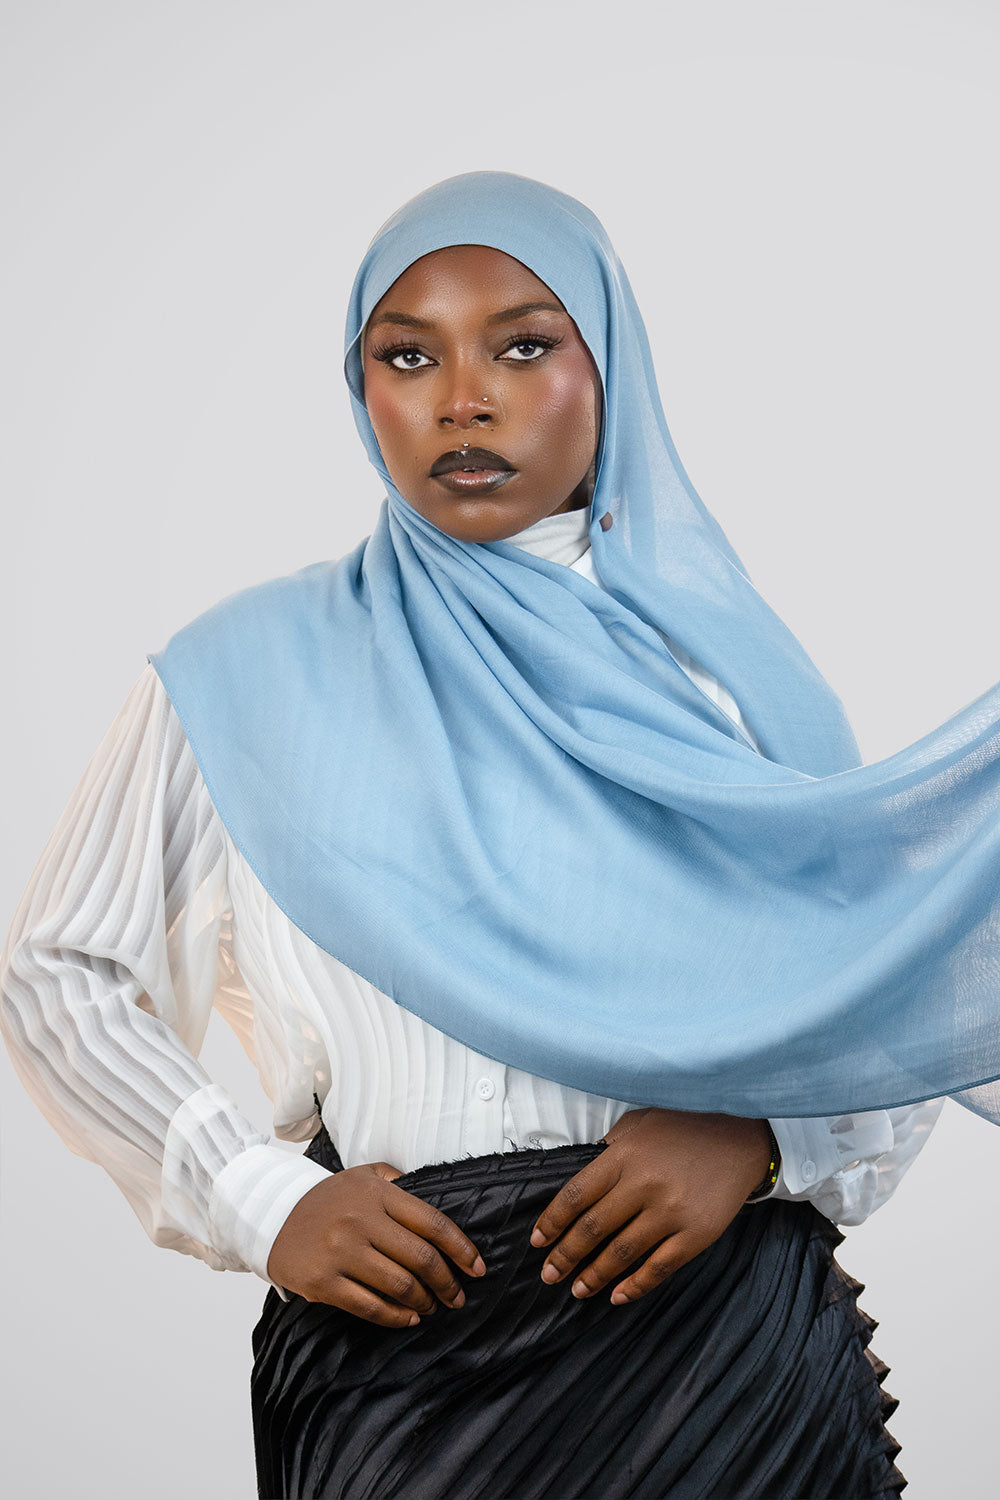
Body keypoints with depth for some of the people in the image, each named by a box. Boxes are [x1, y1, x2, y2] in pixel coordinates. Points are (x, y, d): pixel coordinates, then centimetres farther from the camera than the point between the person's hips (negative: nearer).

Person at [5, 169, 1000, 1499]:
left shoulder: (730, 664, 6)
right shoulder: (254, 673, 3)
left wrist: (759, 1134, -13)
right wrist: (260, 1200, -6)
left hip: (736, 1324, 2)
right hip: (404, 1330, -1)